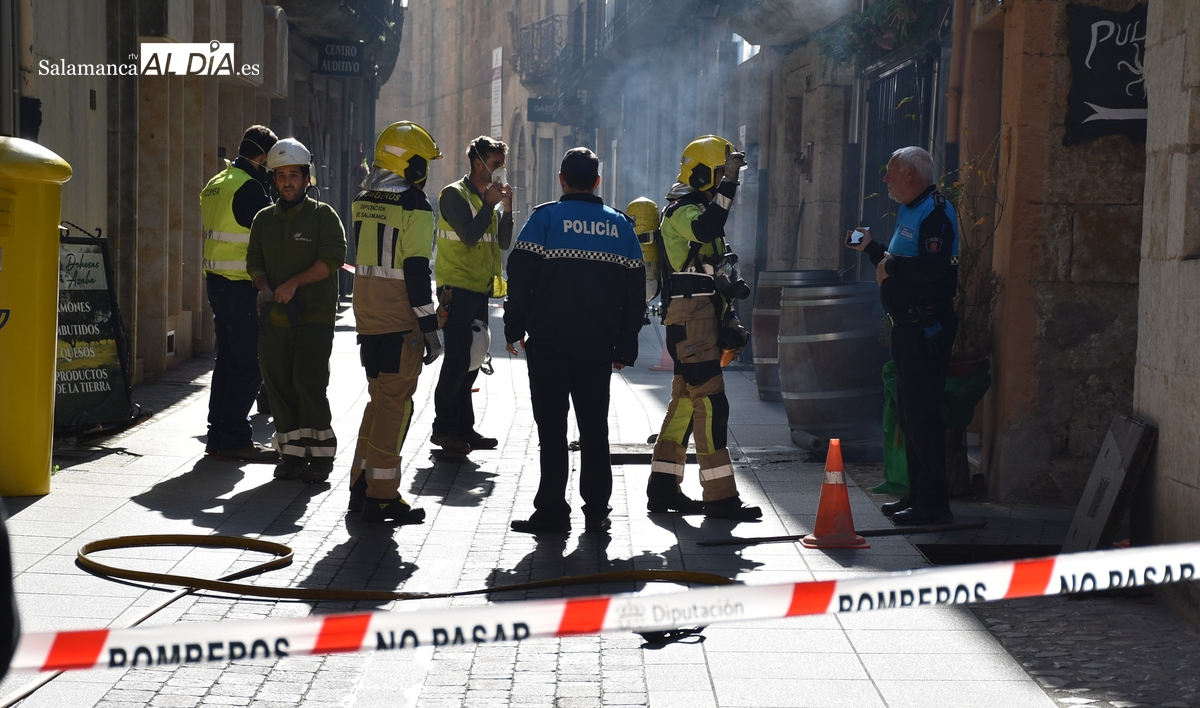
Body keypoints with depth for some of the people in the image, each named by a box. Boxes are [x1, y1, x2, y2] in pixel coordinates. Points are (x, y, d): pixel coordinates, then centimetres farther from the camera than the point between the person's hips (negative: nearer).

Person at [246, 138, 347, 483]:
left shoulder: (323, 215, 2)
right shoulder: (264, 219, 16)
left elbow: (333, 258, -9)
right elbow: (254, 263, 14)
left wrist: (294, 283, -15)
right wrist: (269, 292, -6)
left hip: (315, 316, -5)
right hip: (274, 318, 5)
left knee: (308, 383, -10)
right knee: (278, 385, 3)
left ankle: (320, 454, 0)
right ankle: (291, 452, 12)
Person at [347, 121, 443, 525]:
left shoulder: (364, 200, 11)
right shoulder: (414, 206, -13)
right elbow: (417, 272, -16)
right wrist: (430, 328, -13)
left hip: (368, 317, 8)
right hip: (400, 322, -8)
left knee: (380, 399, 17)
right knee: (394, 405, -2)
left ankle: (362, 487, 22)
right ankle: (381, 497, 0)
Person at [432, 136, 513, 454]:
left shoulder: (488, 196, 16)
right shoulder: (455, 194, -7)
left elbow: (503, 243, 11)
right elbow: (469, 236, -19)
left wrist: (507, 208, -1)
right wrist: (490, 204, -13)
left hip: (480, 290, 8)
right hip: (457, 290, -8)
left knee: (471, 361, 10)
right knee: (457, 360, -7)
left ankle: (463, 428, 15)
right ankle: (444, 428, 1)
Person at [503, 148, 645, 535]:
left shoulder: (545, 217, -3)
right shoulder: (620, 224, 9)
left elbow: (520, 277, -8)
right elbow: (635, 292, 10)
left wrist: (514, 329, 1)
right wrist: (626, 348, 15)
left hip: (549, 342, -3)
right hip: (599, 345, 3)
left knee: (551, 427, 2)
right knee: (594, 427, 11)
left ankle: (552, 511, 3)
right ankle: (596, 511, 13)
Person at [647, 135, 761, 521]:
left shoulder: (698, 209, 23)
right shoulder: (681, 210, -9)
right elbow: (705, 229, -34)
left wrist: (728, 322, 25)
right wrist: (729, 183, -32)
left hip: (702, 319, 11)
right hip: (690, 320, -11)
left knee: (686, 402, 11)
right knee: (710, 403, -12)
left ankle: (663, 488, 16)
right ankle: (720, 496, -11)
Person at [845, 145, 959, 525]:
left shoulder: (936, 212, -15)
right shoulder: (909, 211, 18)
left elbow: (933, 267, -29)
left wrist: (891, 265, -18)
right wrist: (872, 248, 19)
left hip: (926, 328, -11)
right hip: (907, 324, 11)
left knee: (921, 412, -9)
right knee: (908, 410, 14)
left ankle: (934, 503, -5)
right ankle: (917, 494, 23)